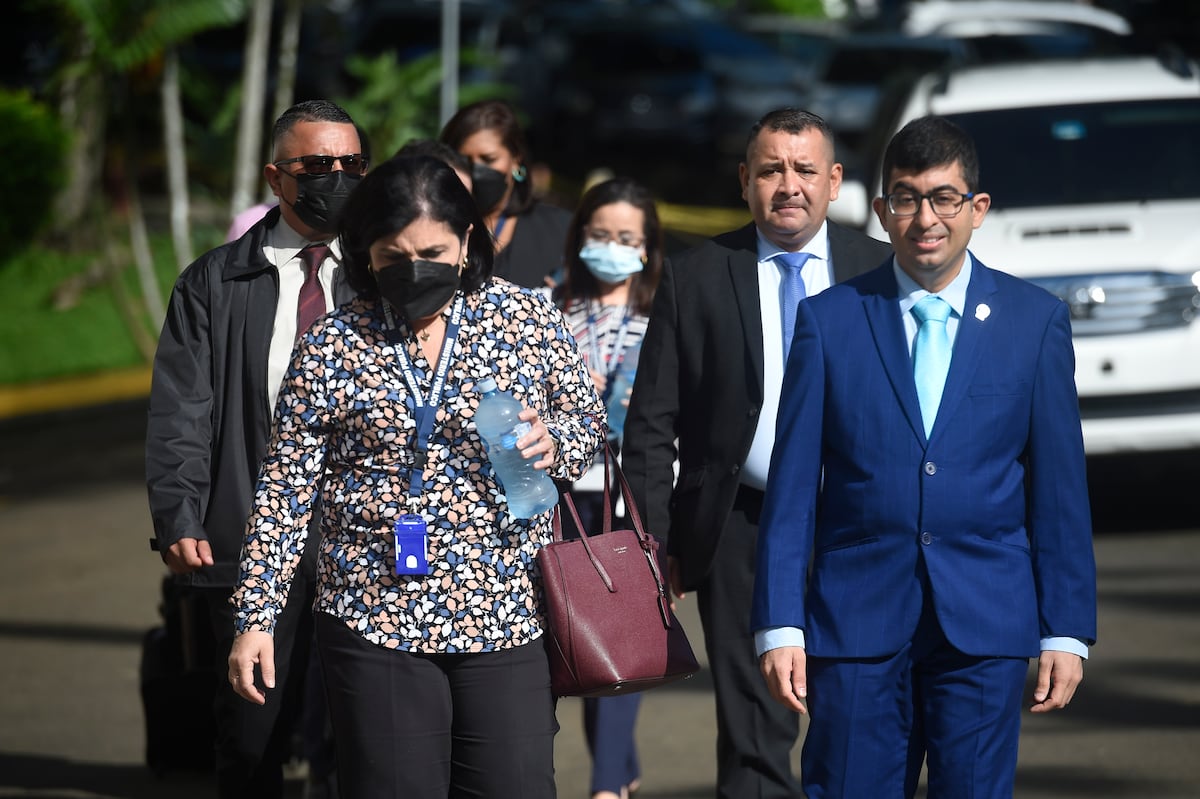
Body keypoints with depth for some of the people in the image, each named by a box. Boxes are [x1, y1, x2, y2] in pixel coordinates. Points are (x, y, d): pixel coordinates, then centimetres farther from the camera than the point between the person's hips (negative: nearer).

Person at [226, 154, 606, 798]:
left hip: (508, 615, 1)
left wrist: (552, 442, -12)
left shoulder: (528, 318, 2)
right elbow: (285, 490, 3)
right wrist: (254, 618, -1)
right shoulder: (331, 347, 0)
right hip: (375, 620, -1)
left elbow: (586, 419, 13)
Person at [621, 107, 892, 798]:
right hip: (741, 535, -1)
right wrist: (655, 545, -2)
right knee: (753, 741, 1)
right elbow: (651, 426, 4)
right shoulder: (696, 280, 3)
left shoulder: (881, 271, 4)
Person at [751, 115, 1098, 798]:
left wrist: (1067, 632, 1)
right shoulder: (830, 320, 5)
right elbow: (792, 485, 4)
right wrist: (780, 626, -3)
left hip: (985, 621, 0)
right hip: (858, 621, 0)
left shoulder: (1036, 320, 6)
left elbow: (1061, 486, 5)